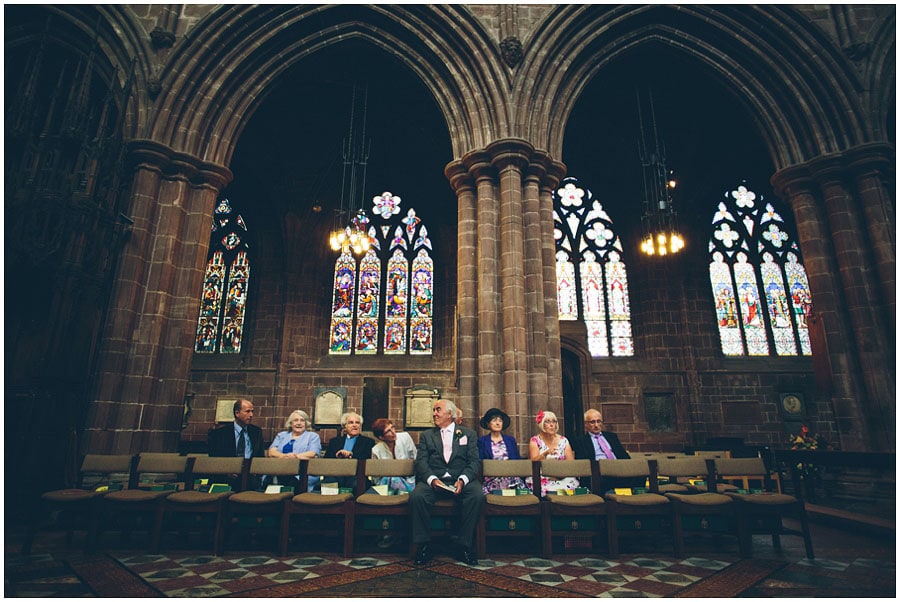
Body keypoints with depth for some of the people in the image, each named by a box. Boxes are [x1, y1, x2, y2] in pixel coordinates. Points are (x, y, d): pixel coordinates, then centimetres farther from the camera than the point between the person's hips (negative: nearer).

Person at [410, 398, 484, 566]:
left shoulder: (468, 433, 17)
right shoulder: (426, 435, 20)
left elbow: (474, 462, 5)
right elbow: (421, 462, 5)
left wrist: (462, 480, -16)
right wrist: (432, 479, -16)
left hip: (461, 481, 0)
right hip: (433, 480, 1)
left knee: (477, 496, -31)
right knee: (416, 496, -30)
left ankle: (465, 546, -16)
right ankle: (424, 546, -12)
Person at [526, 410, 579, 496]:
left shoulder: (563, 440, 9)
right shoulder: (535, 440, 3)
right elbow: (534, 461, -10)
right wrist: (546, 453, -28)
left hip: (562, 479, 3)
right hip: (542, 479, -3)